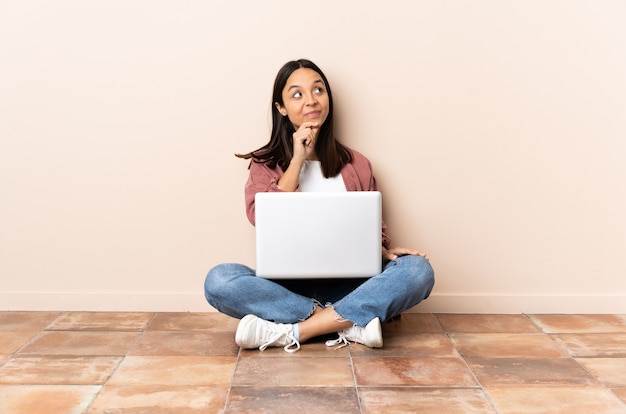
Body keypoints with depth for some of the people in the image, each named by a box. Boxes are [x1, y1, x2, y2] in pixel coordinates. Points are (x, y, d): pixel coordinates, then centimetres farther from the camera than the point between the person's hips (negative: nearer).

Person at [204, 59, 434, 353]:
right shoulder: (265, 163, 7)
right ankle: (350, 323, -26)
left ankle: (291, 332, -28)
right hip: (286, 288, -1)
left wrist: (384, 251, -11)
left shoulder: (356, 165, 10)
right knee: (219, 280, -29)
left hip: (346, 288, 1)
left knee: (419, 270, -24)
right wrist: (298, 159, -10)